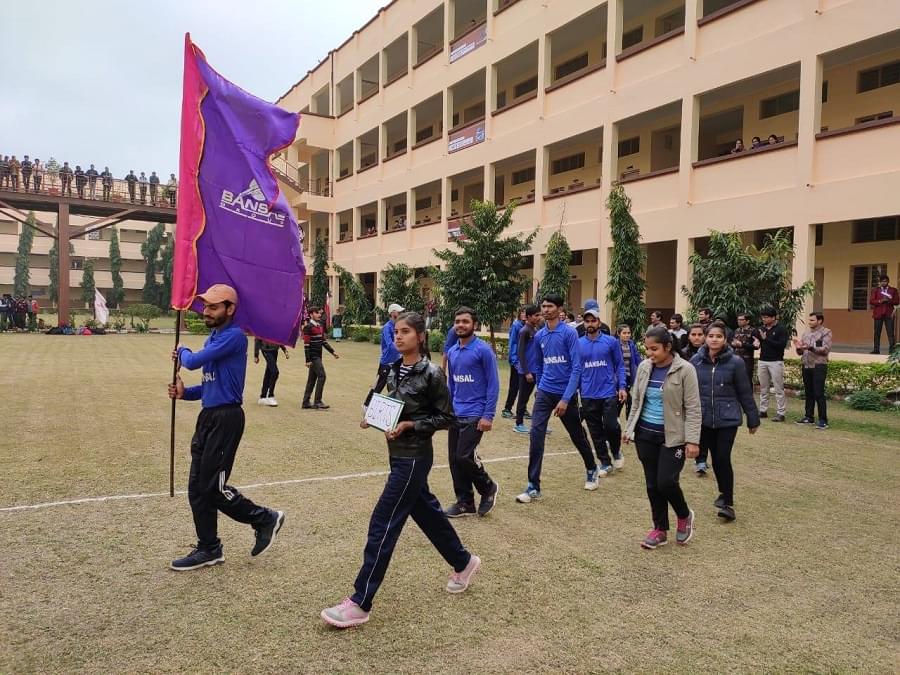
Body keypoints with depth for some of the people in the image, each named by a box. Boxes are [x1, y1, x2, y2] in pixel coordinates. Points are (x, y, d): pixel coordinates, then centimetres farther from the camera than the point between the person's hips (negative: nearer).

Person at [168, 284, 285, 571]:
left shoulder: (234, 336, -15)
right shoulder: (212, 339, 15)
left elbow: (193, 361, -20)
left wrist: (182, 352, 2)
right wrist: (185, 392, 4)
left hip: (226, 418, -9)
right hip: (208, 416, 10)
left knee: (213, 487, -5)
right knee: (198, 488, 11)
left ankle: (265, 519, 14)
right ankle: (209, 548, 22)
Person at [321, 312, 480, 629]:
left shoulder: (431, 373, -15)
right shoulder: (395, 370, 6)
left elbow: (446, 418, -11)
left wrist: (409, 425, -20)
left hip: (414, 457, -8)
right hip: (398, 453, 8)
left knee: (383, 523, -7)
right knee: (426, 512, 20)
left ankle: (359, 604, 0)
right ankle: (464, 562, 42)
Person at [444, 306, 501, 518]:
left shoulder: (483, 350, -11)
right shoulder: (452, 352, 9)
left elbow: (493, 384, -11)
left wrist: (488, 416, -16)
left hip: (475, 415, -7)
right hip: (455, 415, 7)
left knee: (464, 456, -13)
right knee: (454, 459, 6)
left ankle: (488, 487, 13)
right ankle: (465, 503, 20)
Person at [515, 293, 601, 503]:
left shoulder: (569, 332, -12)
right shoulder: (539, 336, 4)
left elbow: (576, 367, -16)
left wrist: (565, 399, -20)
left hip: (566, 393, -3)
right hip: (544, 392, 4)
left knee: (577, 435, 14)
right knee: (535, 435, -10)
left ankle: (592, 470, 41)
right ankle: (533, 487, -5)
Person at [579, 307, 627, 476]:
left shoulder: (611, 341, -2)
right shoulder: (579, 344, 2)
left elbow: (620, 365, 2)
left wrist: (622, 387, -6)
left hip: (609, 393, -2)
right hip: (588, 395, 2)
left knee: (611, 427, -9)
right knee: (596, 432, 8)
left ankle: (616, 452, 22)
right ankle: (606, 463, 22)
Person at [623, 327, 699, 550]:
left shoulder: (685, 370, -12)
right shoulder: (644, 367, 2)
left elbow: (693, 408, -12)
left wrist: (692, 440, -16)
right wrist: (629, 428, 14)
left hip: (673, 436, -5)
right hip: (645, 434, 5)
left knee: (666, 482, -9)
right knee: (652, 484, 8)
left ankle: (685, 516, 21)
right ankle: (660, 529, 23)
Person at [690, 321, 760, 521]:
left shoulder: (735, 362, -8)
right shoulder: (696, 361, -2)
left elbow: (745, 393, -1)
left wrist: (753, 419, 5)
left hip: (728, 419, -2)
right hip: (704, 419, 3)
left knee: (723, 459, -7)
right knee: (716, 459, 10)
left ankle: (727, 502, 4)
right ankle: (725, 494, 31)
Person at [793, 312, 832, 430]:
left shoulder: (825, 332, -2)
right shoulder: (806, 333, 14)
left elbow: (826, 349, -14)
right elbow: (800, 352, 15)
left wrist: (811, 347, -25)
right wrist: (798, 348, -7)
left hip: (819, 366, -6)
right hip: (806, 366, 6)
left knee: (819, 394, -8)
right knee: (808, 393, 11)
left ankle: (823, 420, -3)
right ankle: (809, 417, 20)